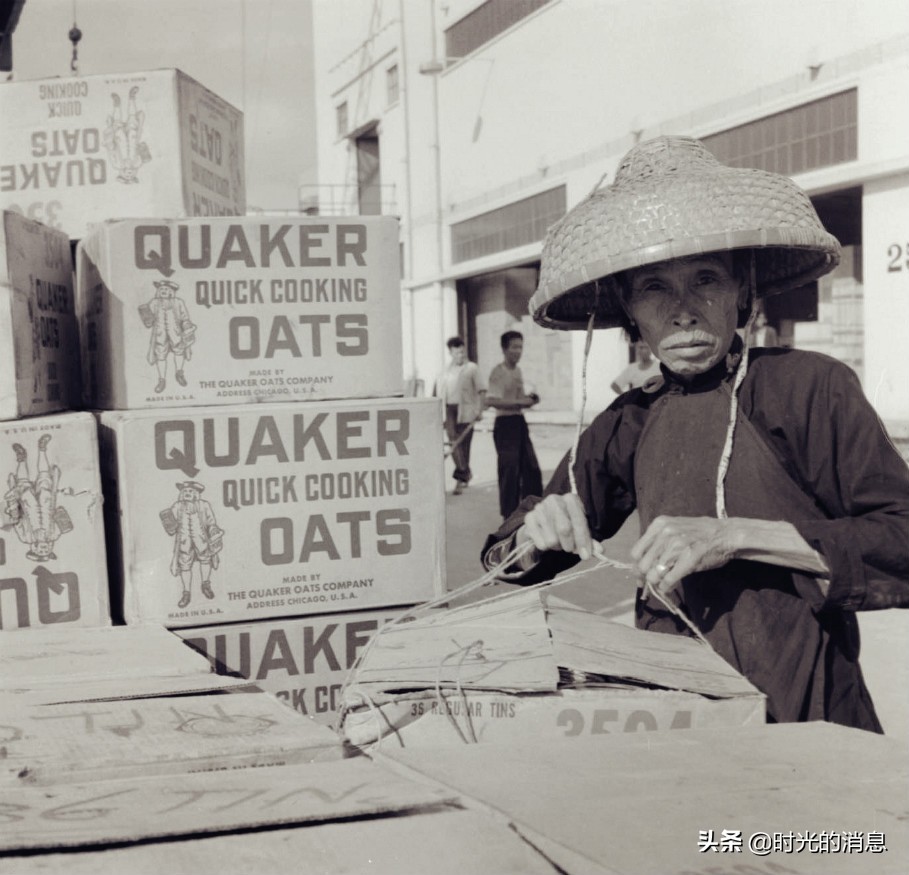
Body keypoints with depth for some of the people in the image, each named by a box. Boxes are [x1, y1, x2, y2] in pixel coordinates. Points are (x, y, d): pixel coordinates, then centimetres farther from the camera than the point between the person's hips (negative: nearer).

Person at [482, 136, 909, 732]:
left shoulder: (811, 387, -4)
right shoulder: (628, 425, 8)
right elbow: (510, 565, 16)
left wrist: (735, 535, -18)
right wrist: (536, 537, -7)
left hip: (805, 721, -3)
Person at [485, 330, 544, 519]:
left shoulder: (518, 371, 15)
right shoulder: (498, 372, -12)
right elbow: (491, 401, -24)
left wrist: (528, 398, 5)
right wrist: (519, 402, -24)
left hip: (520, 423, 8)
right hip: (505, 424, -8)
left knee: (531, 469, 10)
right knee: (510, 471, -4)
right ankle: (510, 516, 5)